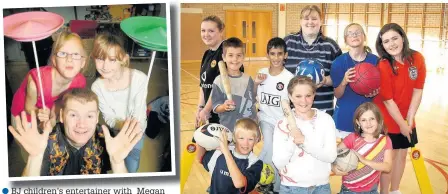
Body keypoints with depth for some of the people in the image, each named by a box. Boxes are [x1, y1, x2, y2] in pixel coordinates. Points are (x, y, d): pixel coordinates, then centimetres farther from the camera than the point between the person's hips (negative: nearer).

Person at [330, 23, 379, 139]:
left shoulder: (375, 60, -2)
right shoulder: (339, 62, -6)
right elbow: (337, 95, -5)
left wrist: (375, 92, -12)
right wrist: (344, 82, -24)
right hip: (345, 116, -1)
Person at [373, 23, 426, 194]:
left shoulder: (417, 59, -10)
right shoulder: (383, 66, -22)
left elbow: (417, 91, -5)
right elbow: (388, 100, -18)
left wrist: (408, 120, -7)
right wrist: (401, 124, -13)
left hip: (407, 119, 5)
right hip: (387, 121, -5)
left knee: (402, 155, 16)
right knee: (388, 157, 3)